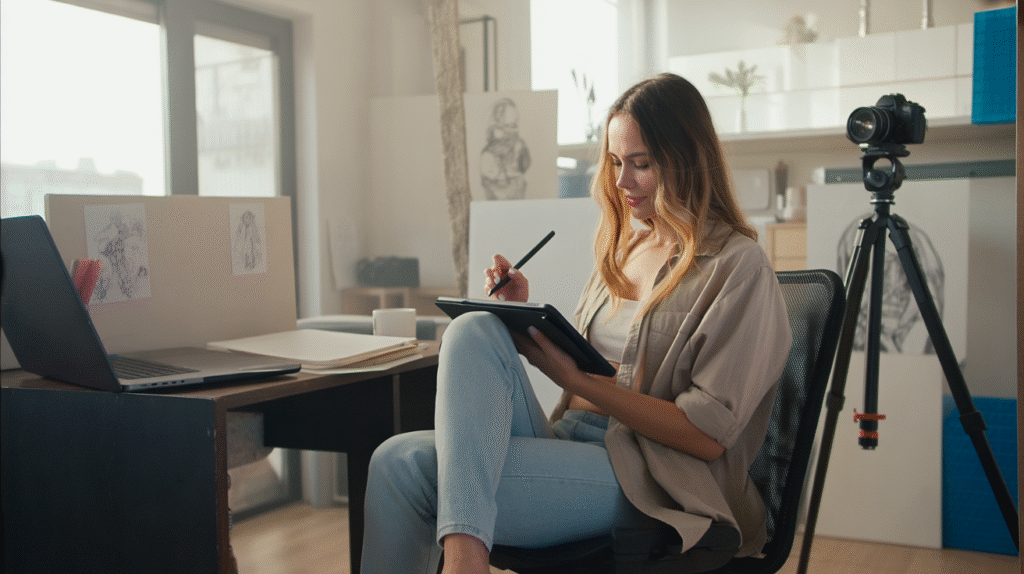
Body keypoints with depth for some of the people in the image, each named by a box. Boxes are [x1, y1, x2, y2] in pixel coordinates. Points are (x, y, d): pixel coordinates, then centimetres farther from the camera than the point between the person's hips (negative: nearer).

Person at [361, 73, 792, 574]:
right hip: (563, 439, 7)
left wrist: (576, 379, -16)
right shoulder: (622, 245, 18)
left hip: (644, 479, -7)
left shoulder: (737, 265, -4)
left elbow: (708, 433, -11)